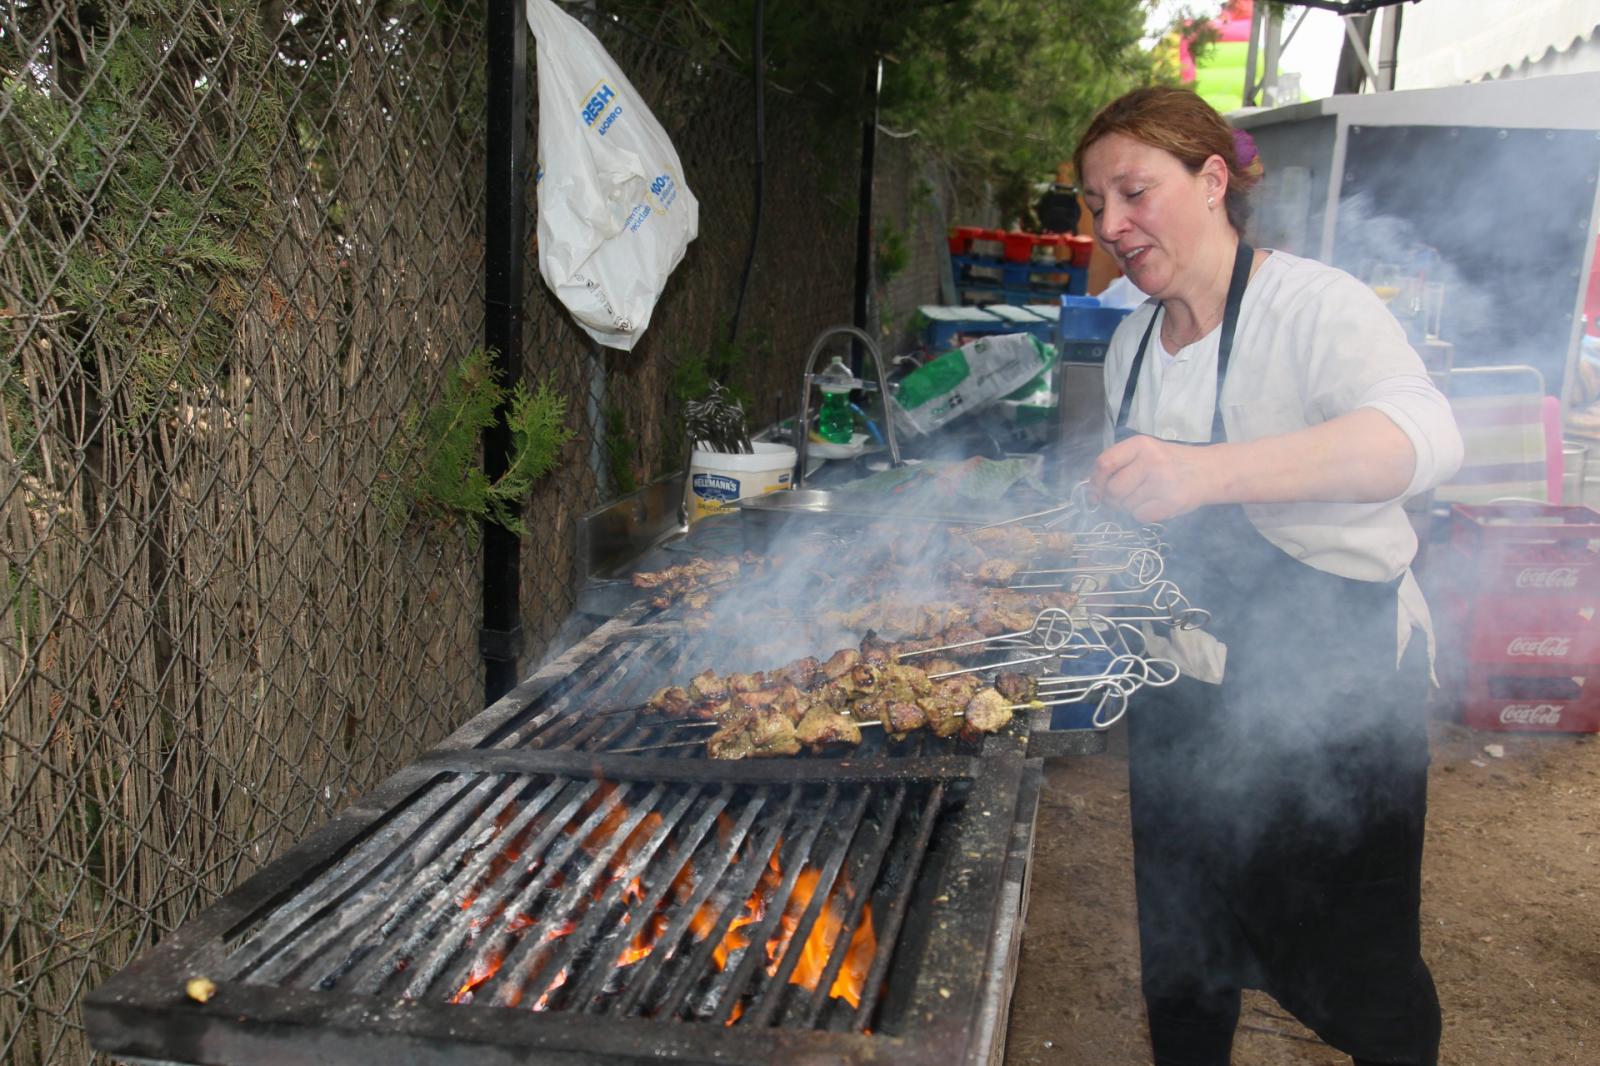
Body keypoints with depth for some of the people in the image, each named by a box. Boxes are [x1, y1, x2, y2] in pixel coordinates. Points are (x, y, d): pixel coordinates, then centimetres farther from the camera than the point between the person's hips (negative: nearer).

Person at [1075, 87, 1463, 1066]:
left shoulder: (1314, 307, -19)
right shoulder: (1134, 343, 3)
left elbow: (1424, 439, -40)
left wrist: (1208, 470, -53)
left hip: (1334, 691, -6)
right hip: (1186, 690, 6)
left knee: (1356, 969, 10)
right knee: (1182, 954, 19)